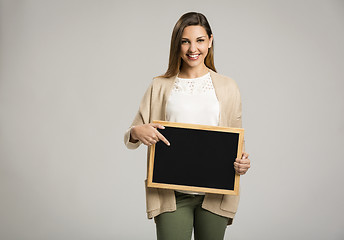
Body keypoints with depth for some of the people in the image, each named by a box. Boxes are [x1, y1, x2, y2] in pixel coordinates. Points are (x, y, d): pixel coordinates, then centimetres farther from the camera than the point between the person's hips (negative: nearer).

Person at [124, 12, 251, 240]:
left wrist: (242, 162, -9)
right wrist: (137, 132, -17)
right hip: (172, 194, -1)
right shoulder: (160, 86, 6)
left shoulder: (227, 87, 7)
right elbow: (130, 139, 7)